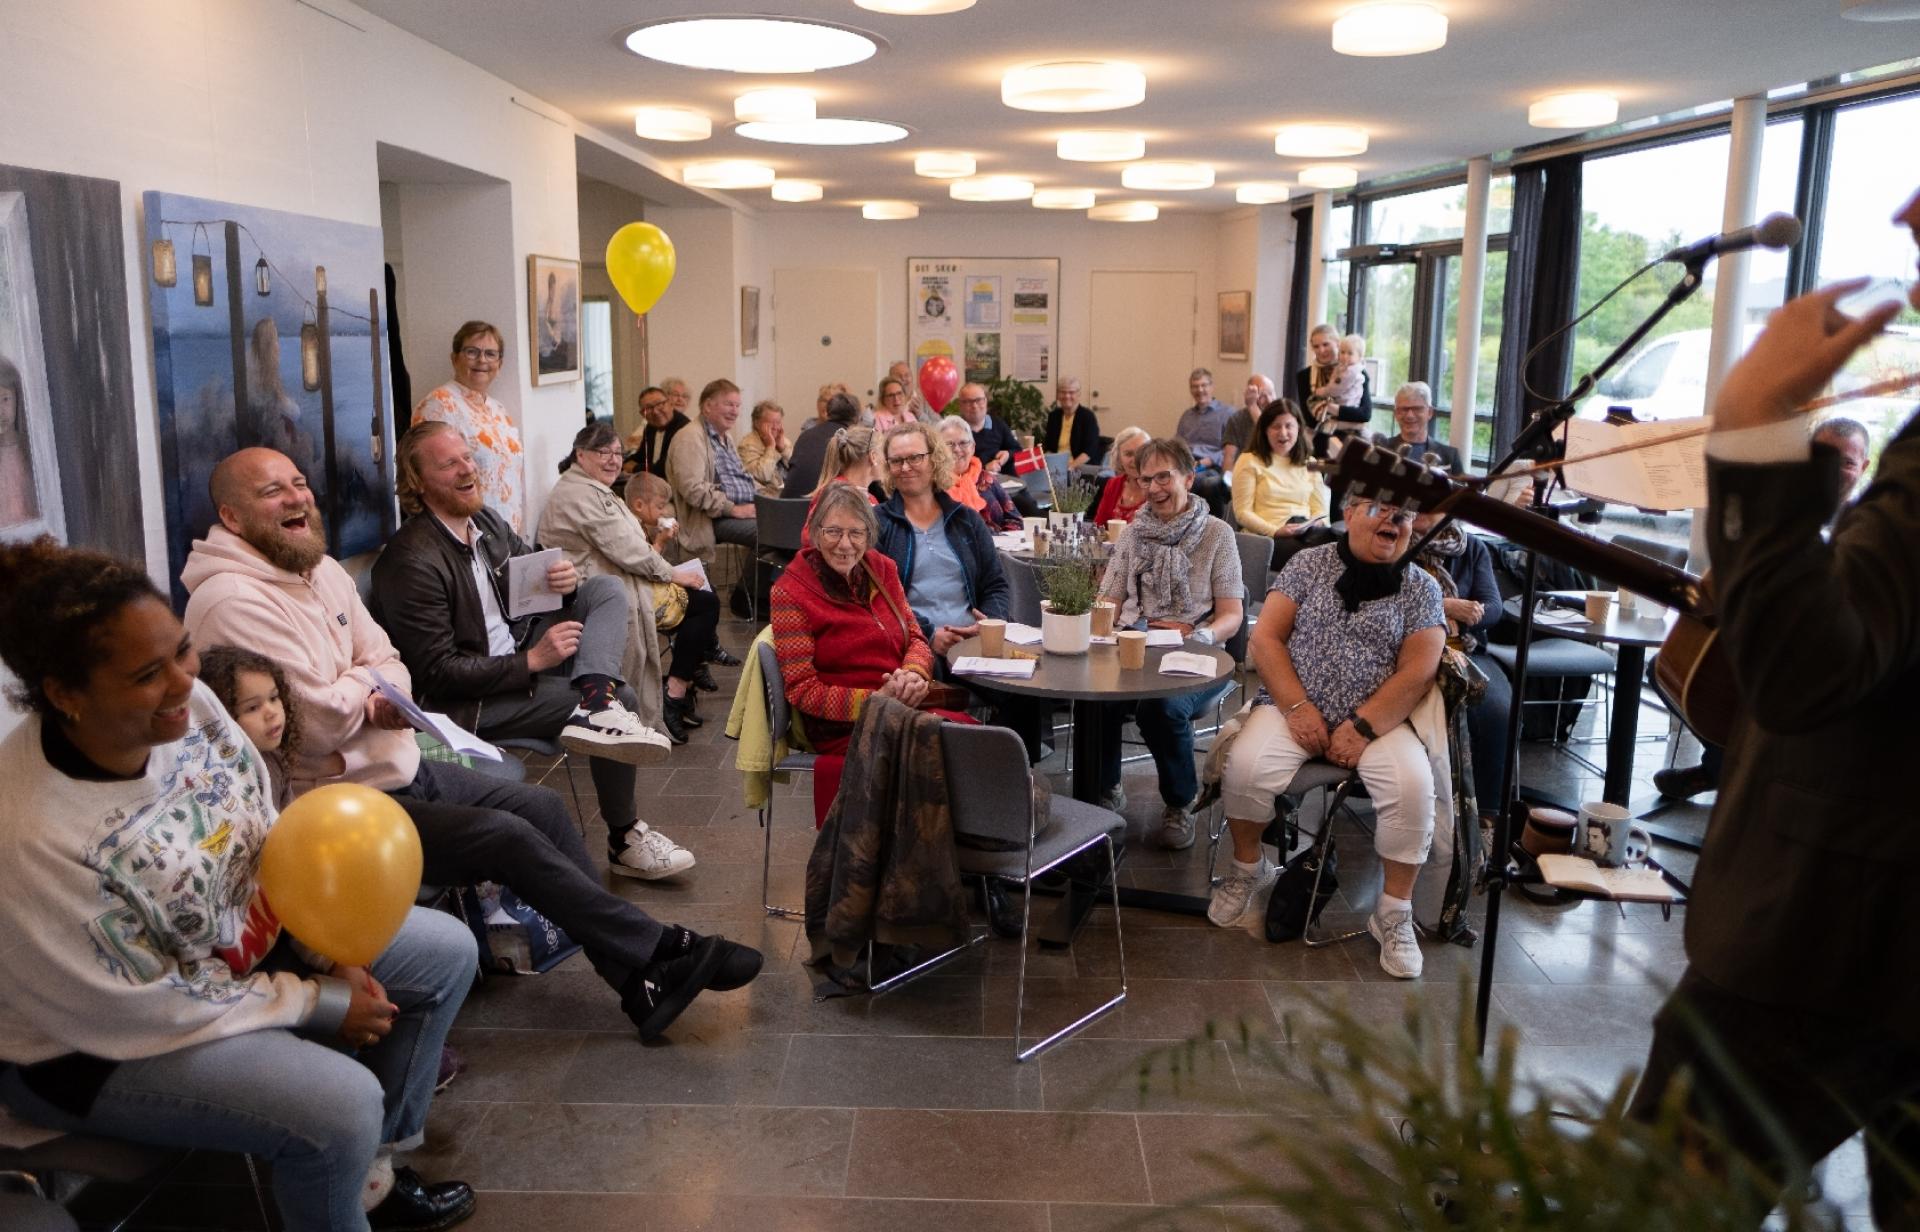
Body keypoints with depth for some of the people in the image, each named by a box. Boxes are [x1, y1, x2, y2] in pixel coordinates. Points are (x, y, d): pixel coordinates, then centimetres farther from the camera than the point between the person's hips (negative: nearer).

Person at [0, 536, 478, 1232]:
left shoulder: (187, 705, -17)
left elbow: (268, 840, -1)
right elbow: (138, 1013, -24)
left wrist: (331, 953, -10)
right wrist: (315, 1004, -17)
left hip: (246, 940, 8)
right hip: (95, 1047, -7)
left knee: (447, 951, 6)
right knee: (341, 1105, -26)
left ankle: (370, 1172, 21)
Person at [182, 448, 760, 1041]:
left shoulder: (320, 569, 9)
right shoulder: (233, 601, -20)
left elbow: (391, 665, 11)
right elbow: (319, 722, -25)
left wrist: (380, 698, -13)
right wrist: (366, 681, -4)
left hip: (400, 766, 10)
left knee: (541, 806, 2)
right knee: (508, 837, -18)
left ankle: (641, 978, 5)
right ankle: (659, 951, -4)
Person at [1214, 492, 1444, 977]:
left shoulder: (1421, 588, 6)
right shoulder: (1309, 563, 7)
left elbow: (1418, 671, -4)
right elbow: (1266, 637, 1)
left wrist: (1363, 727, -15)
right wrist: (1297, 707, -12)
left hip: (1377, 718, 0)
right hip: (1293, 707, 0)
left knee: (1414, 786, -28)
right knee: (1245, 768, -28)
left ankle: (1394, 913, -7)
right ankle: (1246, 865, 3)